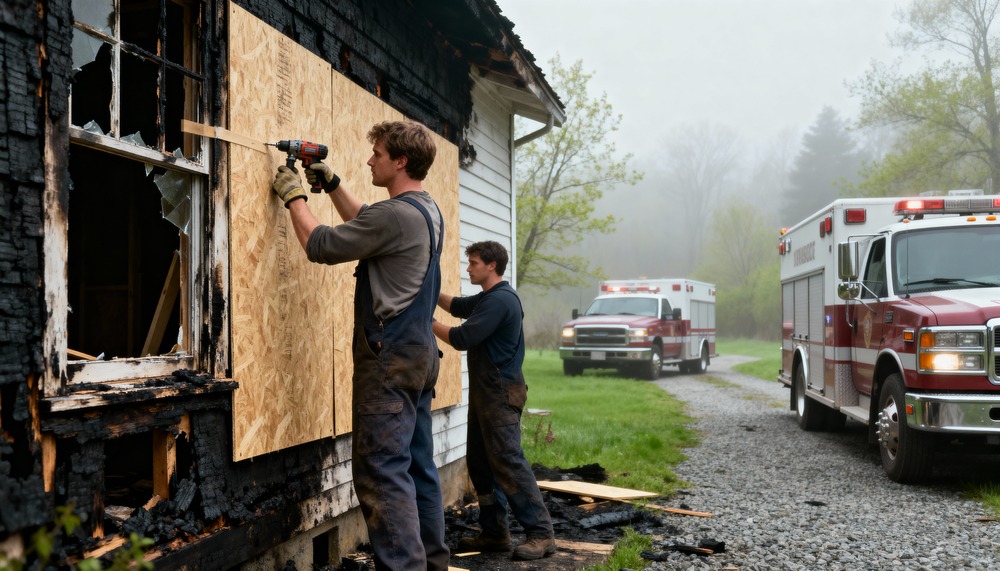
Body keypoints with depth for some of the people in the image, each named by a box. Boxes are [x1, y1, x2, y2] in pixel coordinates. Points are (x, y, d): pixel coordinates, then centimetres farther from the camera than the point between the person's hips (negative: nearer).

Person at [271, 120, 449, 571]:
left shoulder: (395, 215, -17)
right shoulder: (429, 212, 13)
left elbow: (319, 245, -11)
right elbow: (365, 224, 28)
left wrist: (293, 196, 3)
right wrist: (331, 185, 21)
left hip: (390, 359, -10)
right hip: (421, 354, 10)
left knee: (381, 471, -9)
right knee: (418, 466, 13)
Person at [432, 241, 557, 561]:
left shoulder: (500, 300, -18)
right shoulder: (488, 297, 15)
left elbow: (462, 339, -21)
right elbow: (458, 306, 28)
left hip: (500, 393, -10)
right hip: (485, 391, 10)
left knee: (508, 463, -11)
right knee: (481, 462, 11)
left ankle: (541, 534, -8)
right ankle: (494, 533, 17)